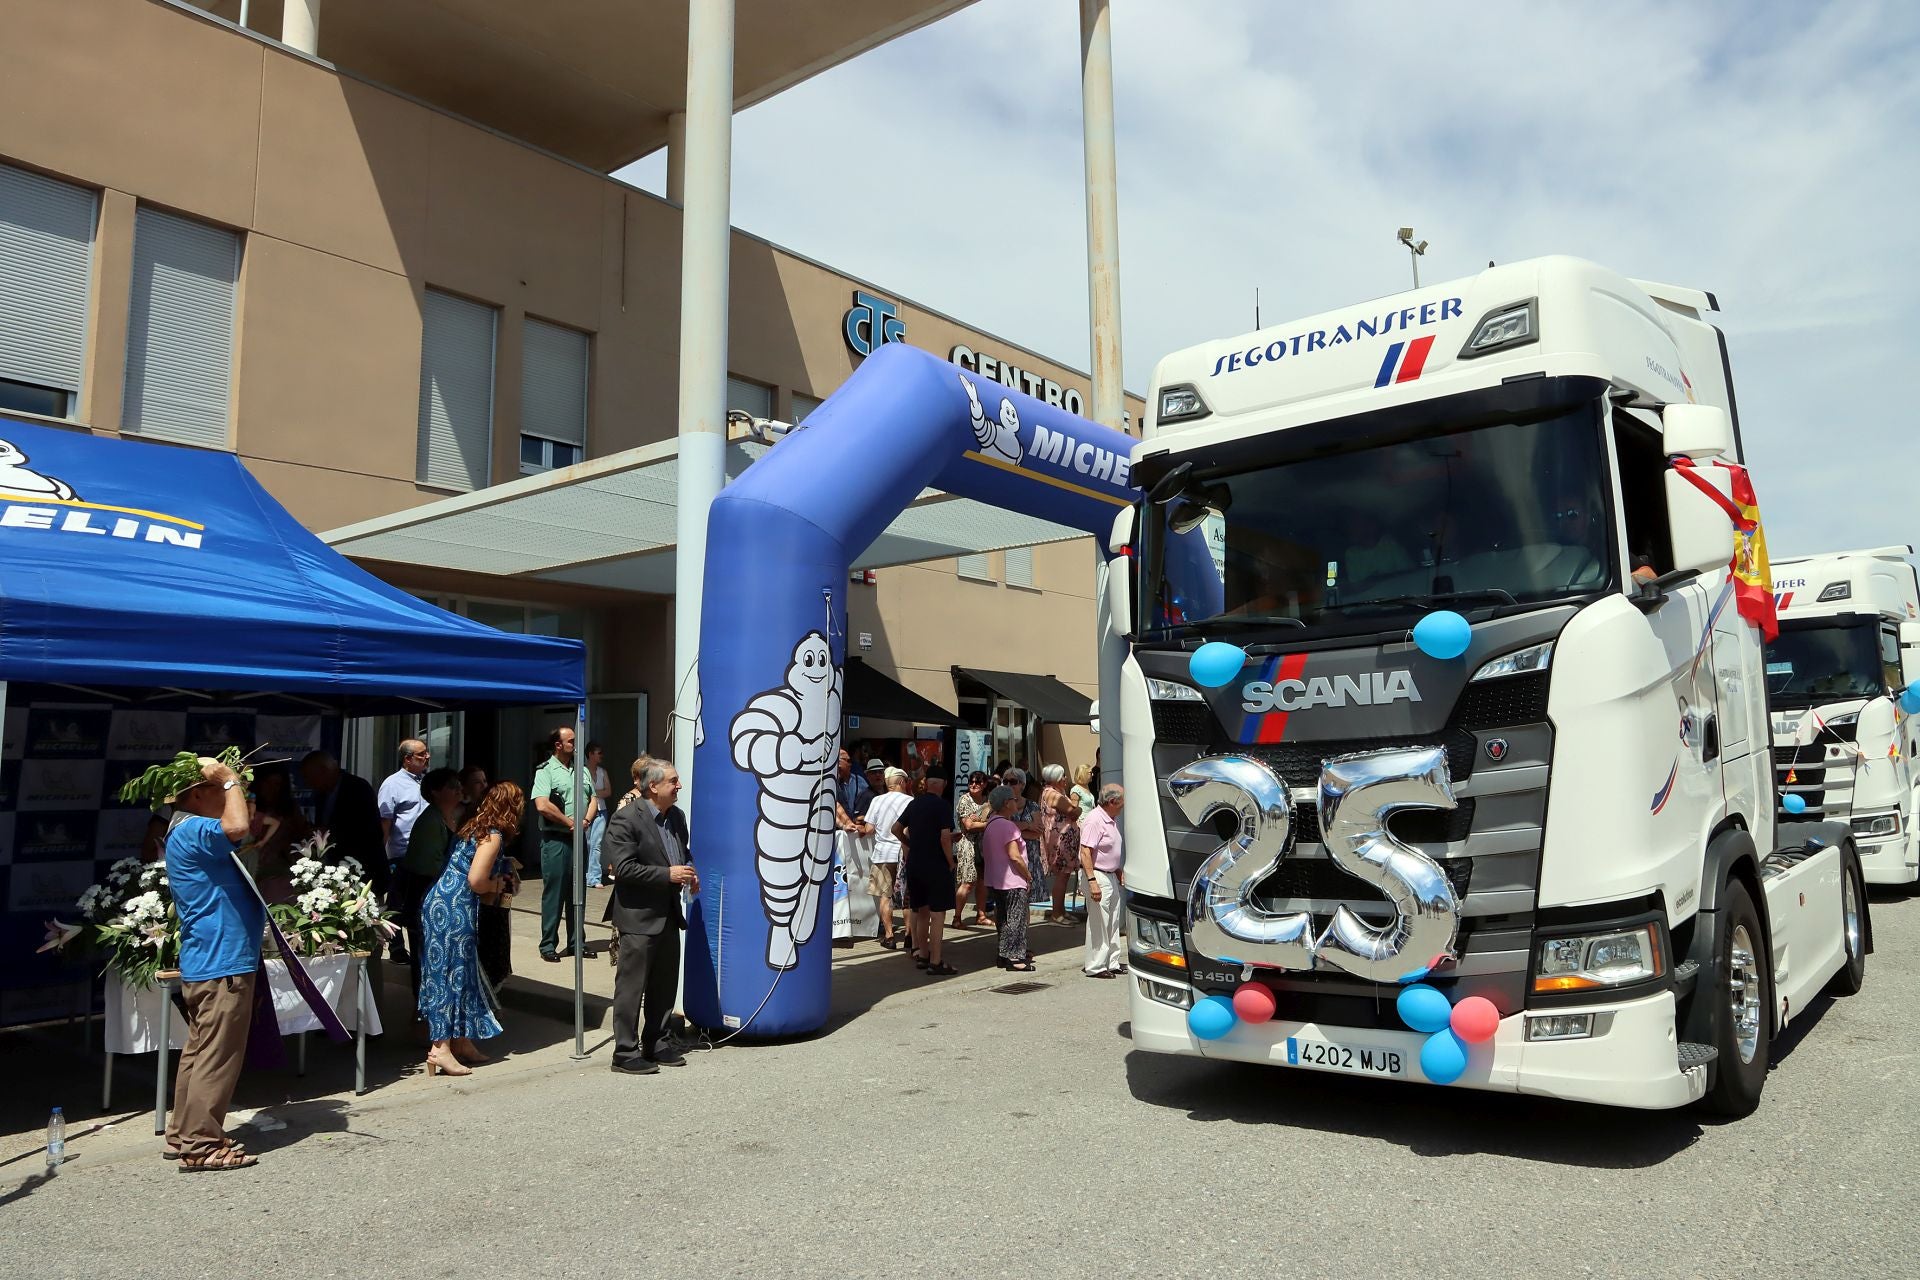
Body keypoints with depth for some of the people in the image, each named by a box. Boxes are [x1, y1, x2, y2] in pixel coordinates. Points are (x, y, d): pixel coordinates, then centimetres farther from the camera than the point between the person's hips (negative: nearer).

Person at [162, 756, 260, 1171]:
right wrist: (231, 780, -22)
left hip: (205, 962, 11)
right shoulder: (192, 830, -17)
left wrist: (234, 784, 16)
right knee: (217, 1057, -5)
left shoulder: (189, 832, 17)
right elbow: (236, 828, -37)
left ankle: (183, 1135, 25)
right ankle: (201, 1146, -1)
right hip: (222, 962, -11)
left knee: (199, 1052, 17)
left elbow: (235, 832, 29)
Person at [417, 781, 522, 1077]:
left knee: (459, 971, 13)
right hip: (453, 910, -9)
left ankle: (462, 1042, 21)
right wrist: (495, 884, 1)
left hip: (441, 904, 9)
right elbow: (476, 880, -19)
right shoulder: (493, 835, -12)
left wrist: (497, 875, 16)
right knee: (452, 971, -5)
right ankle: (441, 1049, -5)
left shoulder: (474, 827, 15)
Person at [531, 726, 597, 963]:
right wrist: (571, 823, -12)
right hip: (556, 839, -6)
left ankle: (576, 943, 19)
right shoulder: (546, 771, -6)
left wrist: (585, 821, -5)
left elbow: (593, 800, 13)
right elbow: (542, 805, -17)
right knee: (554, 894, -2)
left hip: (579, 838, 6)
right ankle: (548, 946, 6)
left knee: (577, 893, 11)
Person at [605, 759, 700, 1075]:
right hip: (638, 918, -8)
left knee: (665, 986, 16)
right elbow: (624, 868, -20)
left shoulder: (674, 817, 11)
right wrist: (668, 874, -22)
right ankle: (626, 1052, 9)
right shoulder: (626, 820, -14)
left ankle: (656, 1044, 28)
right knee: (631, 988, 0)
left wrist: (689, 874, 6)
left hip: (668, 916, 8)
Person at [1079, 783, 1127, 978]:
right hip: (1098, 876, -10)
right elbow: (1085, 853, -23)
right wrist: (1092, 881, -27)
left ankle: (1112, 963, 25)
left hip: (1111, 876, 10)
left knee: (1113, 922, 15)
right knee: (1099, 923, -4)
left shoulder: (1113, 820, 12)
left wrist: (1120, 872, 23)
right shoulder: (1094, 821, -19)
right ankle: (1095, 967, 4)